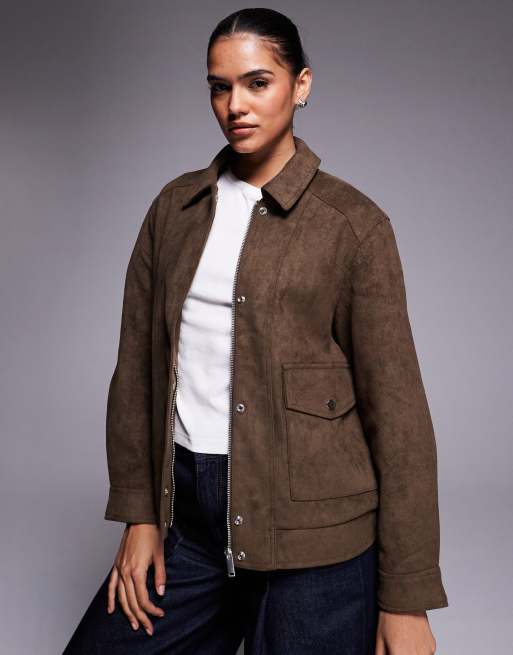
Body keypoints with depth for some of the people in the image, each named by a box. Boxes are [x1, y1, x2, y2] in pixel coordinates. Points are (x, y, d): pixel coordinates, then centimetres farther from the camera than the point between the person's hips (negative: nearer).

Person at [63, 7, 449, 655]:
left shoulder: (352, 222, -6)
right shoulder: (175, 206, 8)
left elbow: (396, 406, -7)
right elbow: (137, 366, 9)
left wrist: (406, 599, -8)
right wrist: (139, 514, 4)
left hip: (311, 532, -4)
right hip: (187, 517, 4)